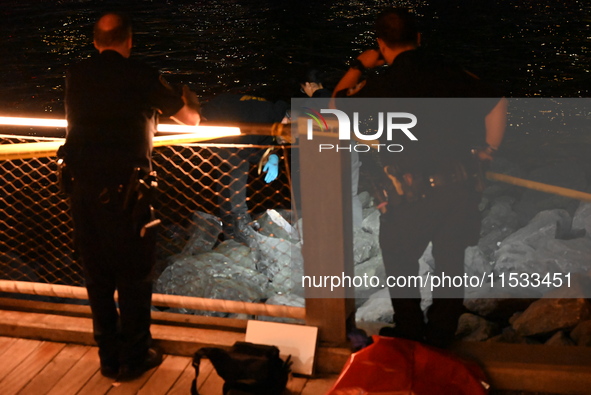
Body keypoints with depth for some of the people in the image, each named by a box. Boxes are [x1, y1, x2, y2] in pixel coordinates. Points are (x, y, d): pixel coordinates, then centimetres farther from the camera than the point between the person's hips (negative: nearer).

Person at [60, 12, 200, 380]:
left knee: (97, 276, 14)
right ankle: (134, 357, 18)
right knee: (133, 276, 9)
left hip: (81, 187, 5)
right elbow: (192, 119, 7)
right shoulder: (143, 76, -5)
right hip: (122, 190, -4)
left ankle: (109, 357, 26)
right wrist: (188, 100, 31)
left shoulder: (76, 76, 6)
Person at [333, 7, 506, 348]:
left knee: (400, 262, 19)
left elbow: (338, 107, 5)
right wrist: (490, 149, 18)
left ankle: (409, 334, 33)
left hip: (414, 194, -4)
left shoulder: (384, 84, -10)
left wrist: (358, 67, 16)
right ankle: (440, 338, 35)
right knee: (451, 263, 19)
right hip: (461, 186, 4)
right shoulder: (448, 70, 1)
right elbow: (498, 103, 6)